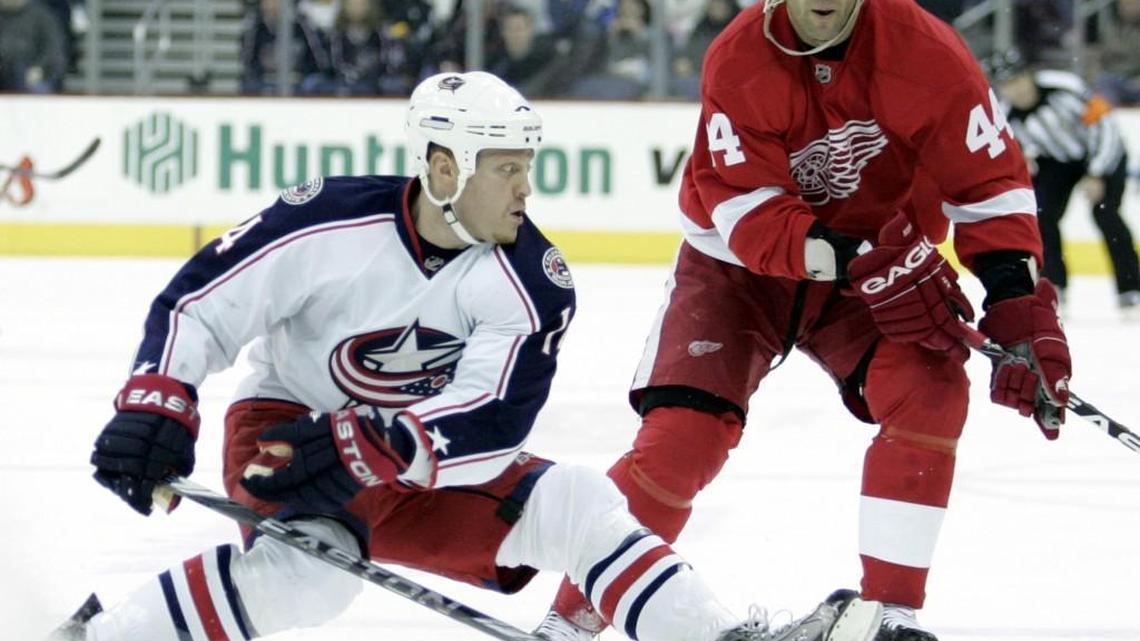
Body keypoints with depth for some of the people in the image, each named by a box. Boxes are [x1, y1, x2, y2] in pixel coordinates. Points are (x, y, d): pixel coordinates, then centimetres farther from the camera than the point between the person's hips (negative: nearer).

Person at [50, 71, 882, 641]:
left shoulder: (531, 286, -12)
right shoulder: (329, 224, -20)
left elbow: (494, 423, -23)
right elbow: (198, 300, -13)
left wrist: (369, 450, -37)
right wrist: (154, 407, -26)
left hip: (425, 473, 4)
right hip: (285, 425, -4)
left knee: (577, 504, -13)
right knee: (317, 568, -35)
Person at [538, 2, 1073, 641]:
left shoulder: (926, 53, -20)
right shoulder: (738, 59, -23)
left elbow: (990, 180, -15)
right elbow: (748, 214, -26)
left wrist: (1020, 305, -27)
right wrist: (858, 260, -39)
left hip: (883, 266, 1)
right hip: (738, 267, -1)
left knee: (932, 390, -24)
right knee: (683, 434, -16)